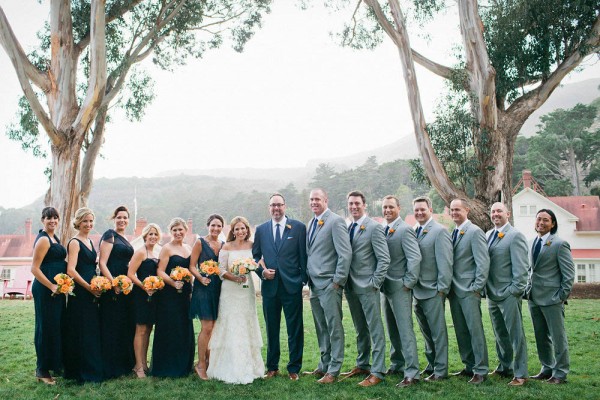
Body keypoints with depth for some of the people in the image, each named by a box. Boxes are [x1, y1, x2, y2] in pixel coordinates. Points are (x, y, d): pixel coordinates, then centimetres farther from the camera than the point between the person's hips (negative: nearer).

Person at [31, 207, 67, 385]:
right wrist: (52, 286, -20)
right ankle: (42, 370, 10)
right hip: (46, 290, -9)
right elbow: (35, 268, -18)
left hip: (56, 288, 9)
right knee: (47, 327, -2)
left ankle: (55, 363, 27)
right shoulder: (43, 239, -14)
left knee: (56, 326, 16)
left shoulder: (53, 237, 14)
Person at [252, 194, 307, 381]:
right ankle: (272, 367, 24)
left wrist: (304, 279, -3)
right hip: (269, 285, 3)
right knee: (271, 329, 12)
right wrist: (262, 271, -5)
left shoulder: (298, 227, 0)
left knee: (295, 329, 4)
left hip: (292, 285, -2)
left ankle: (294, 368, 15)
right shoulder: (261, 230, 8)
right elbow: (255, 256, 12)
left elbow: (303, 255, 0)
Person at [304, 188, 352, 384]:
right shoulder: (310, 224, 15)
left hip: (329, 284, -8)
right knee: (321, 328, 15)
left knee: (334, 327, 0)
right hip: (314, 285, 8)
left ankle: (333, 370, 7)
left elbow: (345, 253, -14)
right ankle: (324, 365, 25)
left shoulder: (336, 221, -9)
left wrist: (337, 281, -15)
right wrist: (308, 277, 12)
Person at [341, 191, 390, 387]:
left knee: (375, 329, -2)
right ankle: (362, 365, 27)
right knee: (360, 329, 16)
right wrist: (344, 281, 7)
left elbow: (384, 259, -10)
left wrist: (374, 283, -14)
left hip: (368, 287, -7)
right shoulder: (347, 228, 11)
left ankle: (377, 371, 3)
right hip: (351, 287, 7)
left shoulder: (374, 227, -8)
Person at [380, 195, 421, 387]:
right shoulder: (382, 230, 11)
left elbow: (415, 258, -17)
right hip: (385, 287, 8)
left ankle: (412, 373, -4)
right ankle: (397, 364, 27)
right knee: (392, 330, 16)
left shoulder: (405, 230, -11)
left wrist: (408, 283, -15)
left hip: (400, 287, -8)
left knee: (405, 330, -7)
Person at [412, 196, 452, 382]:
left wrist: (442, 288, -14)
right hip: (417, 290, 7)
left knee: (438, 331, 1)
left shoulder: (439, 231, -9)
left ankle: (440, 370, 9)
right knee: (426, 332, 16)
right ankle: (431, 365, 28)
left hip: (433, 291, -7)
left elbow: (445, 262, -12)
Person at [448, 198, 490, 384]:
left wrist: (476, 287, -14)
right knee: (461, 331, 11)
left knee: (475, 329, -4)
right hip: (454, 290, 7)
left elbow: (483, 262, -12)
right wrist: (448, 286, 8)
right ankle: (469, 366, 20)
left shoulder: (475, 232, -8)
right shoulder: (452, 233, 14)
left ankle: (480, 370, 4)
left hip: (469, 291, -7)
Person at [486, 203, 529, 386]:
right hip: (492, 294, 7)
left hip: (509, 295, -7)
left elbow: (521, 266, -13)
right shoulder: (488, 235, 12)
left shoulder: (515, 236, -9)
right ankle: (504, 367, 29)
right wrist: (486, 288, 10)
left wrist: (515, 290, -16)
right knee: (500, 335, 17)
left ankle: (520, 374, 8)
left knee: (515, 334, 0)